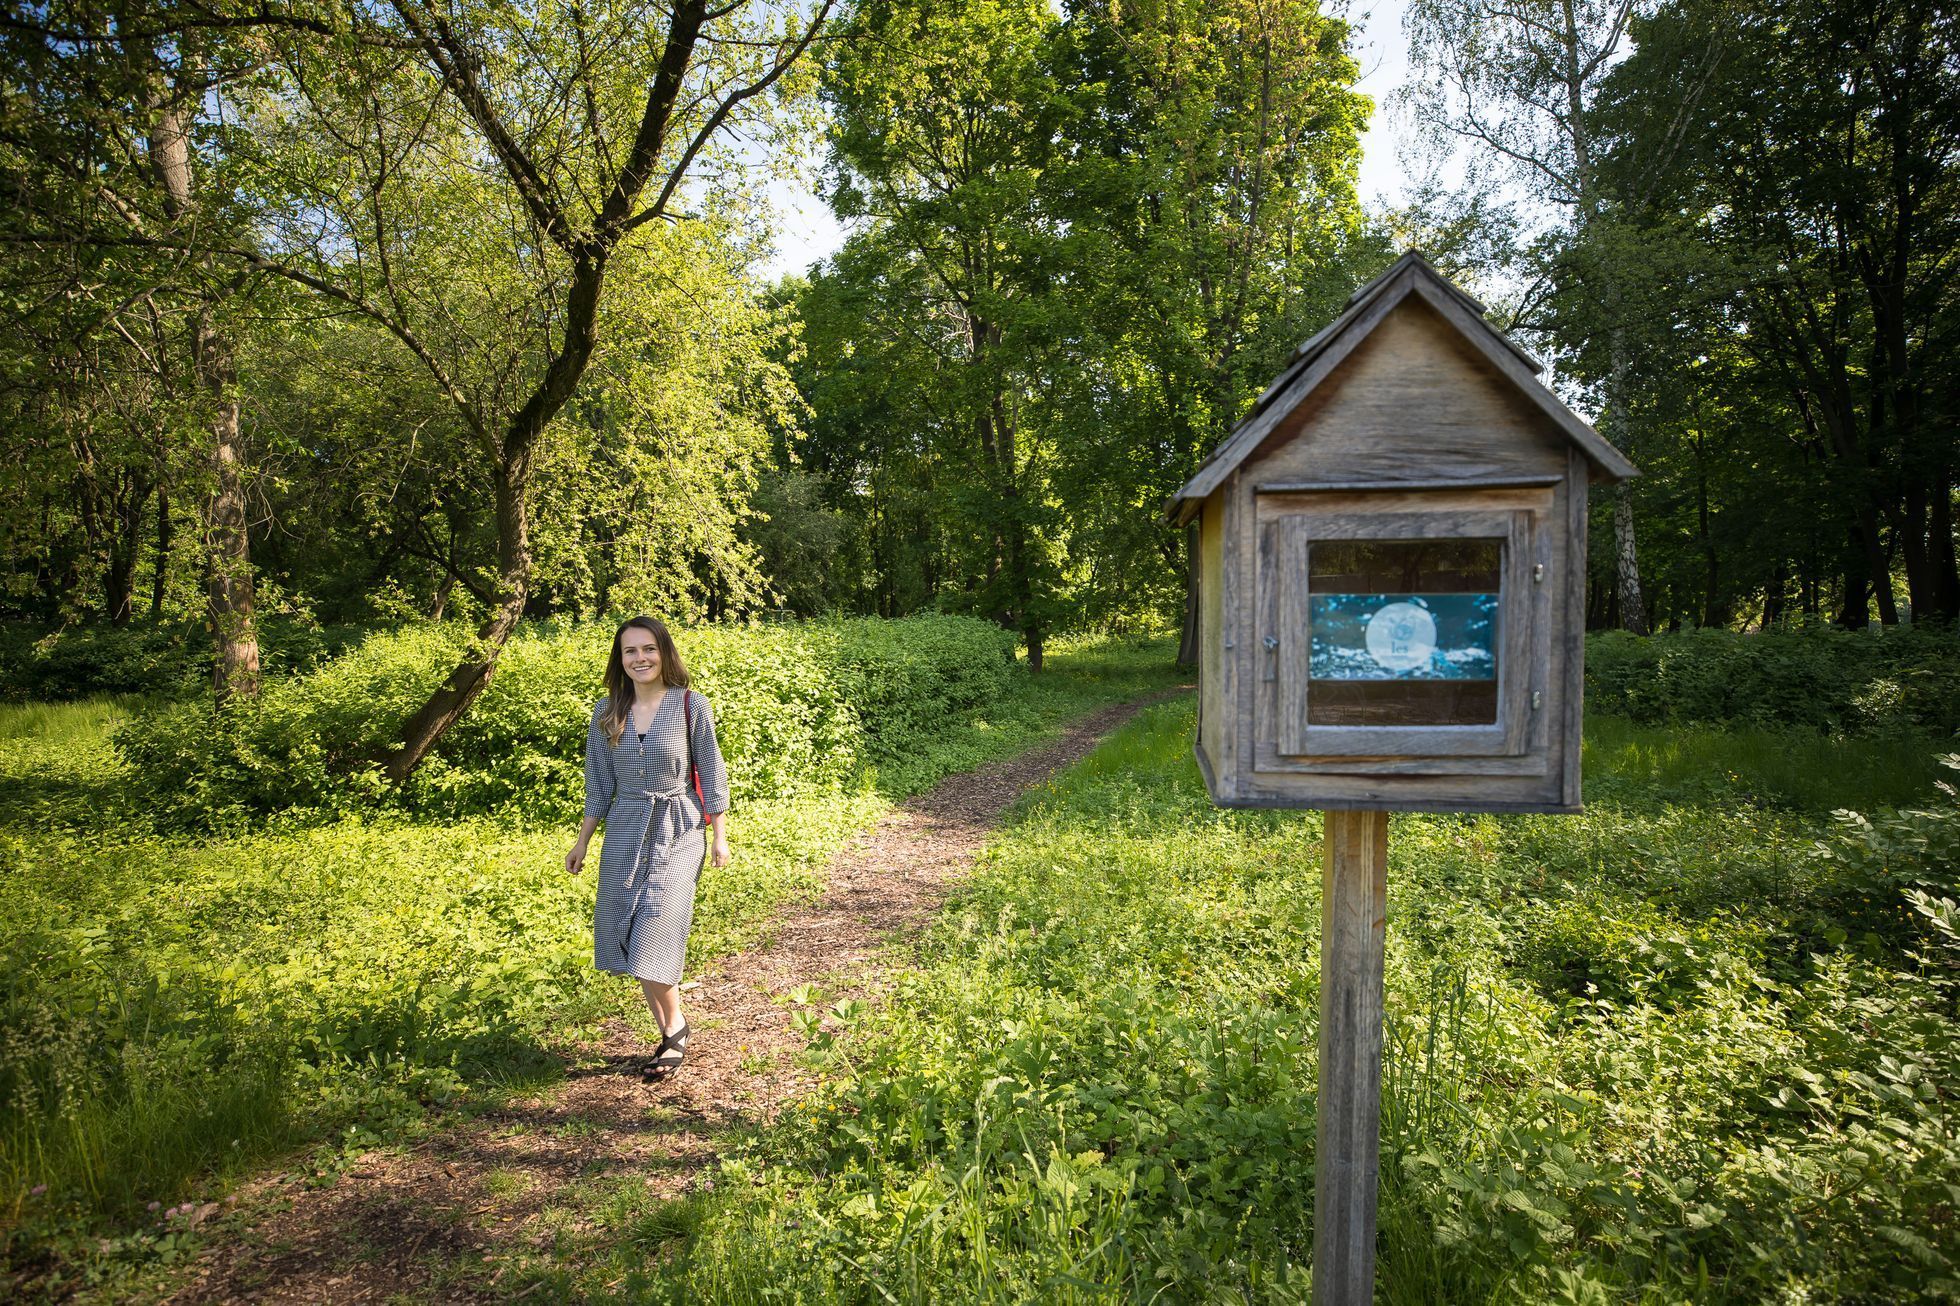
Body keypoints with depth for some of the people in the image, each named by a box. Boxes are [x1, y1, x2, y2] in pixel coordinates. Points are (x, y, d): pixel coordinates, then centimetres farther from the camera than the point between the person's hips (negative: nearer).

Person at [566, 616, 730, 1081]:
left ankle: (675, 1027, 11)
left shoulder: (691, 706, -6)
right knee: (629, 942, 5)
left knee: (652, 941, -13)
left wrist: (720, 837, -1)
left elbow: (711, 776, 0)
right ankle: (670, 1035, 21)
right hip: (624, 833, 4)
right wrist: (581, 843, 13)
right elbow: (600, 785, 12)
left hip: (676, 833, -4)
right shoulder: (606, 711, 4)